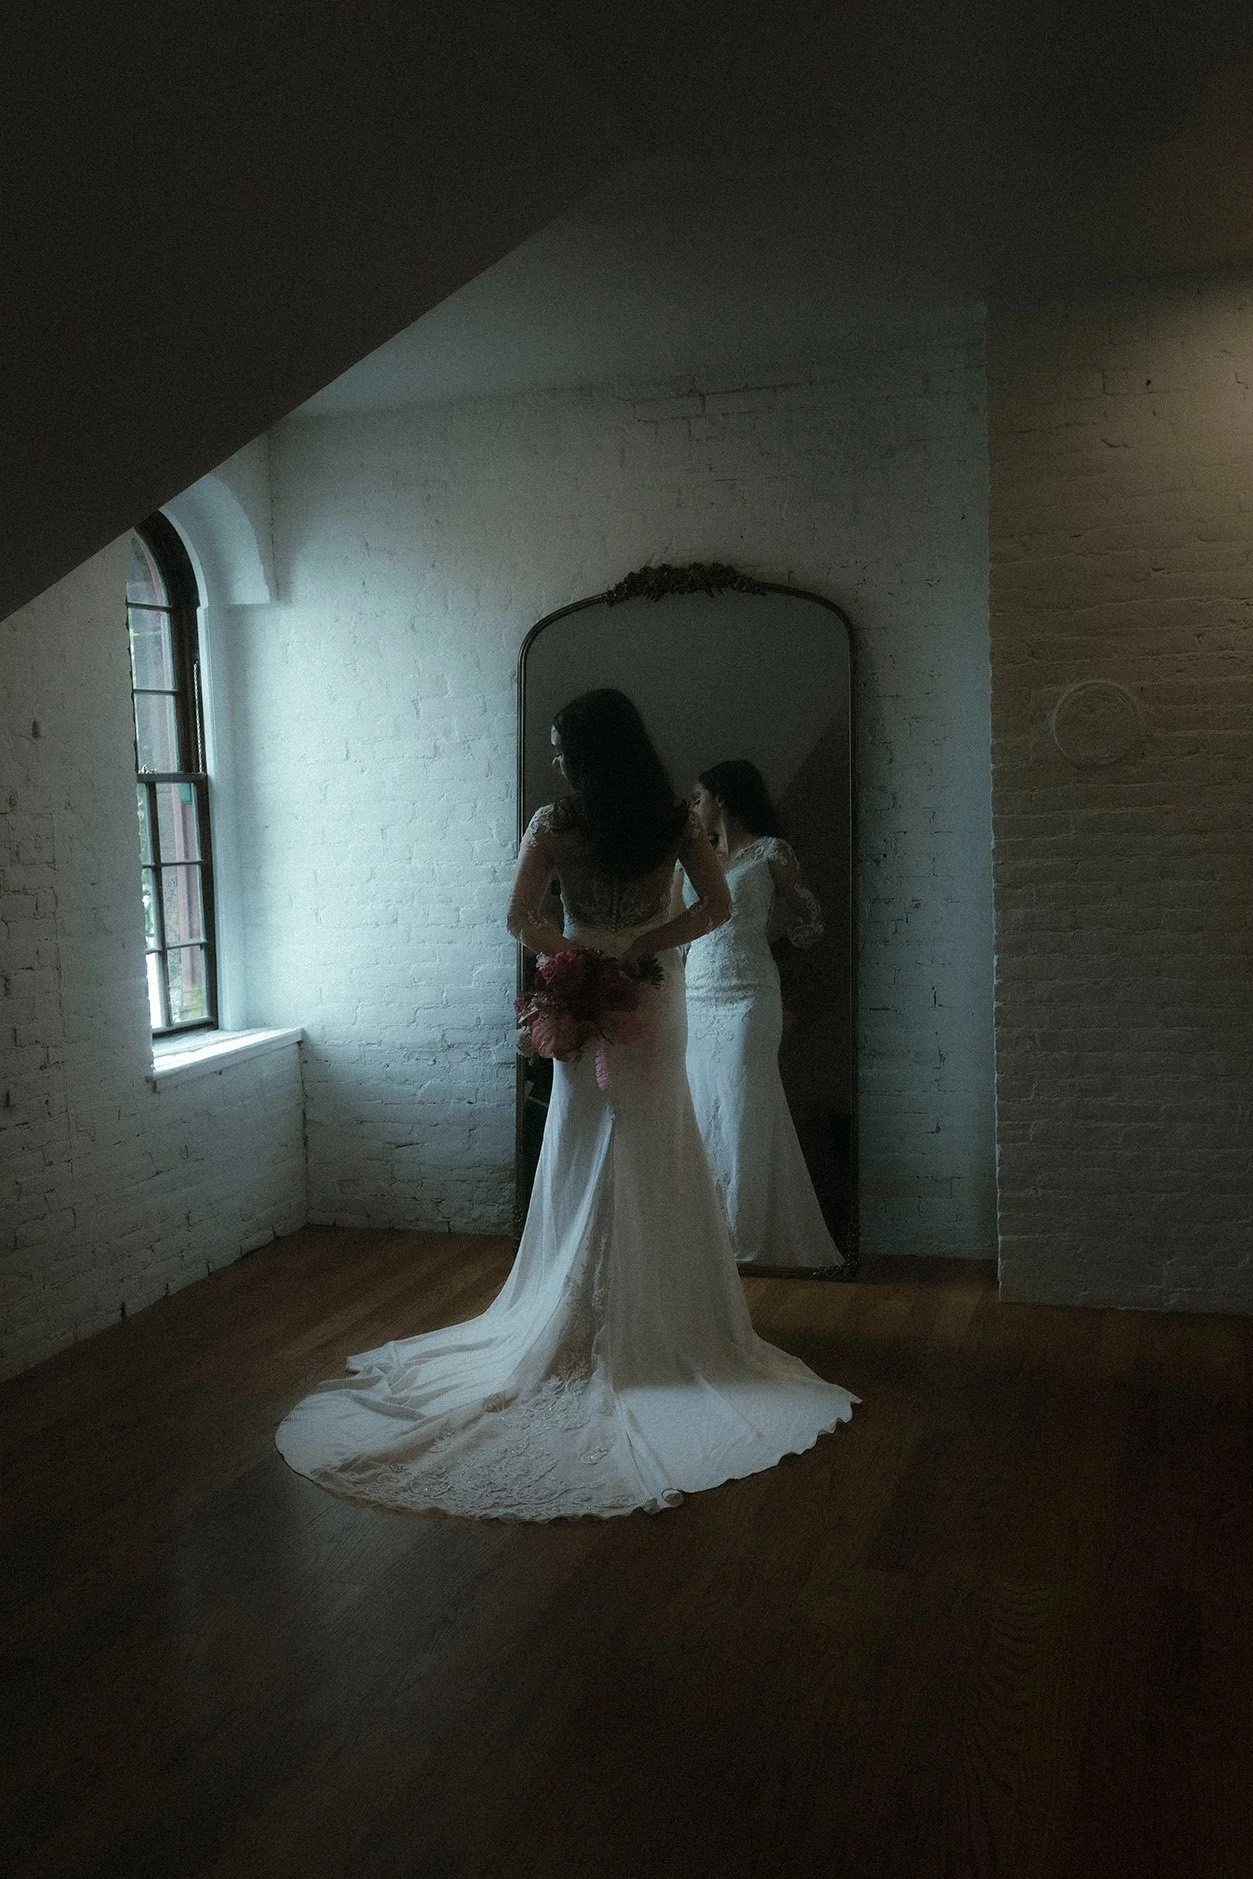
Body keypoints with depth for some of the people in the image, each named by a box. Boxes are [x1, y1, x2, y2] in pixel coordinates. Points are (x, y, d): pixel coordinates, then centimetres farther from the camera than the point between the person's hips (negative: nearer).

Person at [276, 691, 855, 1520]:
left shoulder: (555, 824, -9)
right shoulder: (675, 820, -3)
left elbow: (522, 919, -14)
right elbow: (716, 905, -9)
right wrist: (641, 948, -9)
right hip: (655, 1002, 2)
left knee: (588, 1166, 8)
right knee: (659, 1164, 10)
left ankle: (585, 1325, 16)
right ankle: (664, 1321, 17)